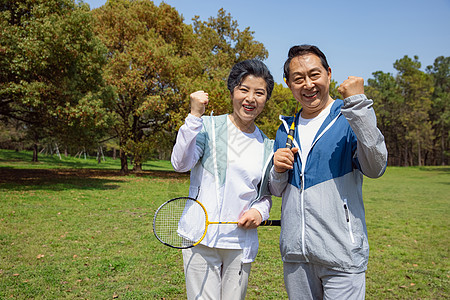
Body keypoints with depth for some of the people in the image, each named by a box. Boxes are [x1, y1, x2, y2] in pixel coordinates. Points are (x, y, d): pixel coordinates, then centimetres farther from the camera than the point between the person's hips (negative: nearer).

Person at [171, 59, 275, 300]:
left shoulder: (267, 147, 9)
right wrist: (195, 116, -20)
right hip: (202, 238, -3)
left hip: (242, 243, 3)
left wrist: (260, 211, -4)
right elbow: (180, 163, -16)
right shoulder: (209, 127, -1)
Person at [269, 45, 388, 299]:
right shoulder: (286, 129, 11)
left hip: (341, 253, -4)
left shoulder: (351, 119, -3)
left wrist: (357, 102, -24)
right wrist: (278, 171, -6)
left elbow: (375, 168, -22)